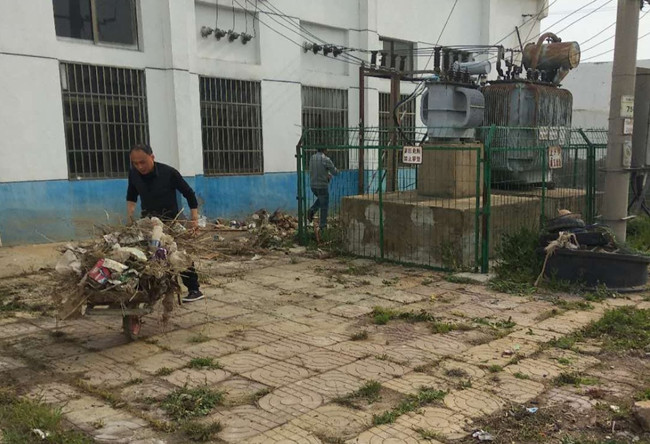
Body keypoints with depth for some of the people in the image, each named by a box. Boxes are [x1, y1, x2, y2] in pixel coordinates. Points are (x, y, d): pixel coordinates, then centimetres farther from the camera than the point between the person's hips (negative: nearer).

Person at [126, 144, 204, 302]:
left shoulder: (169, 173, -20)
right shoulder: (133, 174, -8)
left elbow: (189, 193, -9)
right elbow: (131, 196, 11)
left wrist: (195, 217, -11)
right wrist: (130, 216, -1)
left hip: (171, 222, -4)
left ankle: (194, 290, 5)